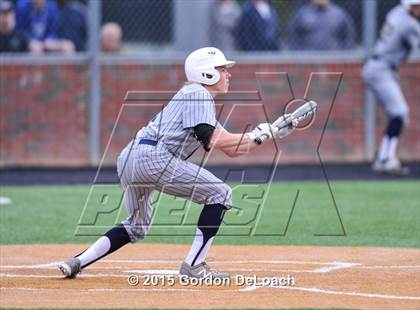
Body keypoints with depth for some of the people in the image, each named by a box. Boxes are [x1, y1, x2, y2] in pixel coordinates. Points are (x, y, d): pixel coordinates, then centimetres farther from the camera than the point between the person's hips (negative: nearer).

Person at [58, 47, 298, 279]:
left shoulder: (201, 99, 28)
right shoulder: (197, 94, -1)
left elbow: (231, 149, 26)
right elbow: (211, 141, -14)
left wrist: (274, 132, 22)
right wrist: (255, 135, -6)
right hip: (153, 157, -10)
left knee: (137, 227, 27)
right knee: (220, 193, -4)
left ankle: (77, 263, 14)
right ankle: (194, 265, -7)